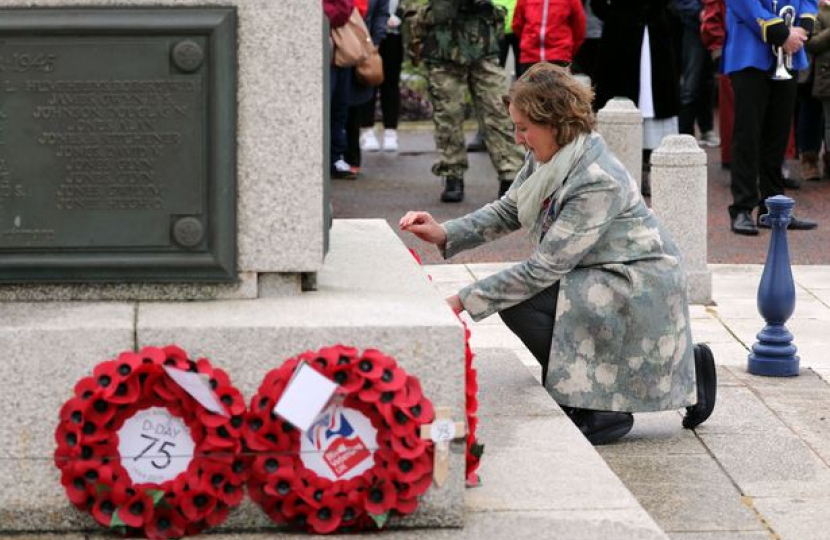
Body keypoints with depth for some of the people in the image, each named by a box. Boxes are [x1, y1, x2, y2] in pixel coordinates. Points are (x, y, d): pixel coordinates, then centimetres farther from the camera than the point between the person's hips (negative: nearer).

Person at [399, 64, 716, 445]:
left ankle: (604, 410, -6)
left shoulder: (598, 182, -28)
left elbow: (545, 268, -27)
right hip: (600, 278, 10)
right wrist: (445, 234, -9)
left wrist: (464, 301, -25)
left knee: (519, 302, -19)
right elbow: (507, 212, 7)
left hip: (640, 290, -10)